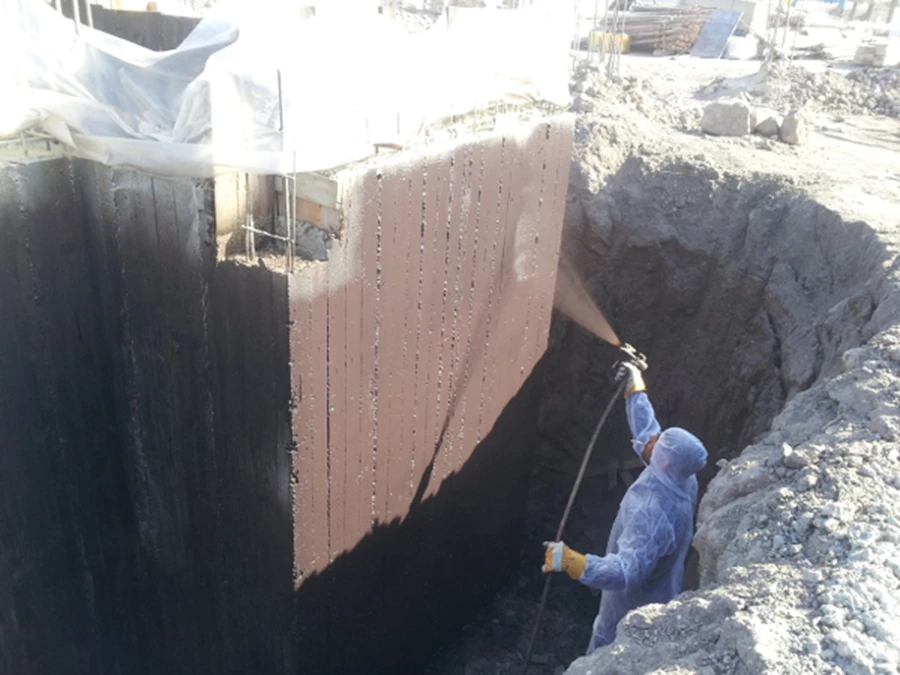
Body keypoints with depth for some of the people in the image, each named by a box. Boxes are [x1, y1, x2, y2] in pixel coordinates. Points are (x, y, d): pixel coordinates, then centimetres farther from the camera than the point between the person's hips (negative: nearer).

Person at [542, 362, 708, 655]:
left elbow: (626, 572, -51)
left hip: (634, 603, -8)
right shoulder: (679, 477, -17)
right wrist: (635, 390, 5)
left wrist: (571, 562, -62)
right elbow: (647, 430, 0)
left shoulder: (654, 515, -43)